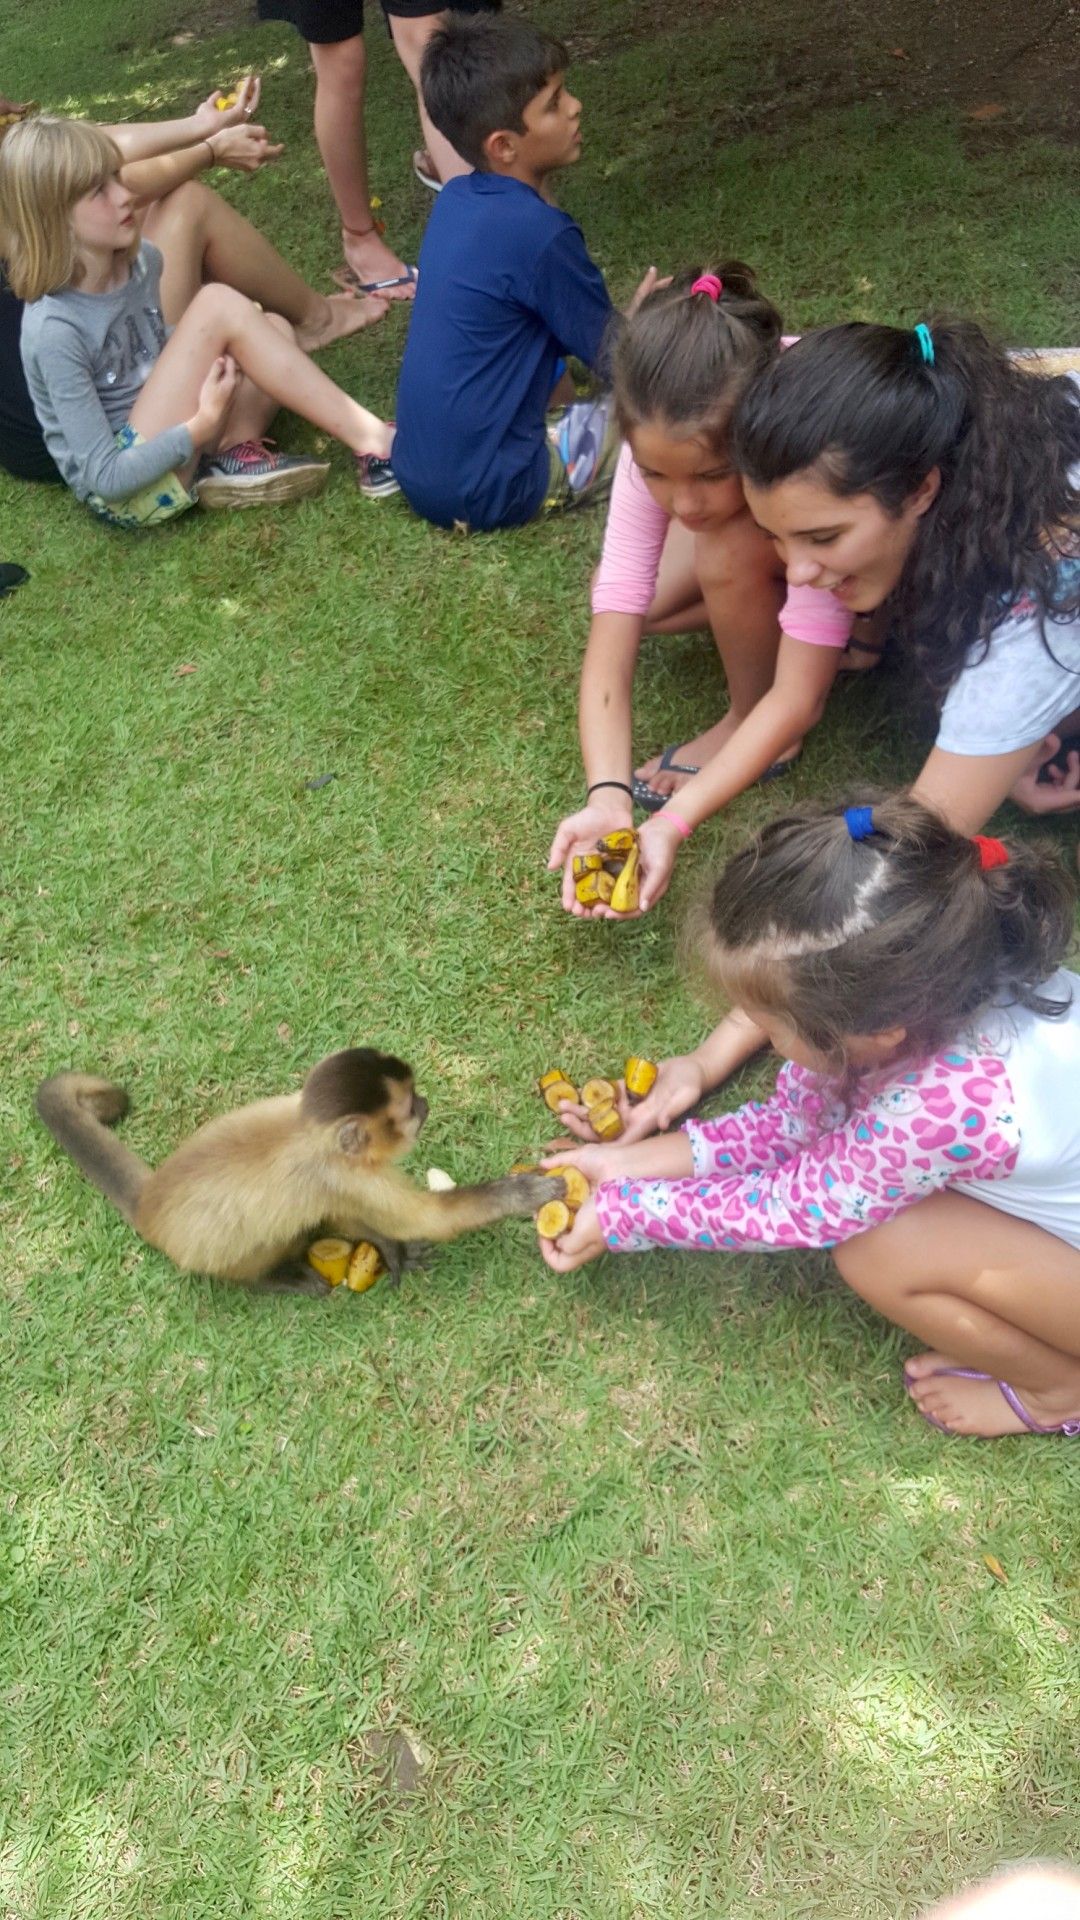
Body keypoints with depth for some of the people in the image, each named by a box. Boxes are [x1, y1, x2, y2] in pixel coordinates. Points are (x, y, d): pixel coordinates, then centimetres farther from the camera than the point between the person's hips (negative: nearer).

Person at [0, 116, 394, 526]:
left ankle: (232, 458, -15)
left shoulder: (140, 261, 1)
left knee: (275, 326, 2)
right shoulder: (54, 330, -21)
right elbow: (105, 477, -22)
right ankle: (372, 443, -25)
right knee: (217, 303, -20)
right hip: (127, 494, -8)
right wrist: (202, 427, -25)